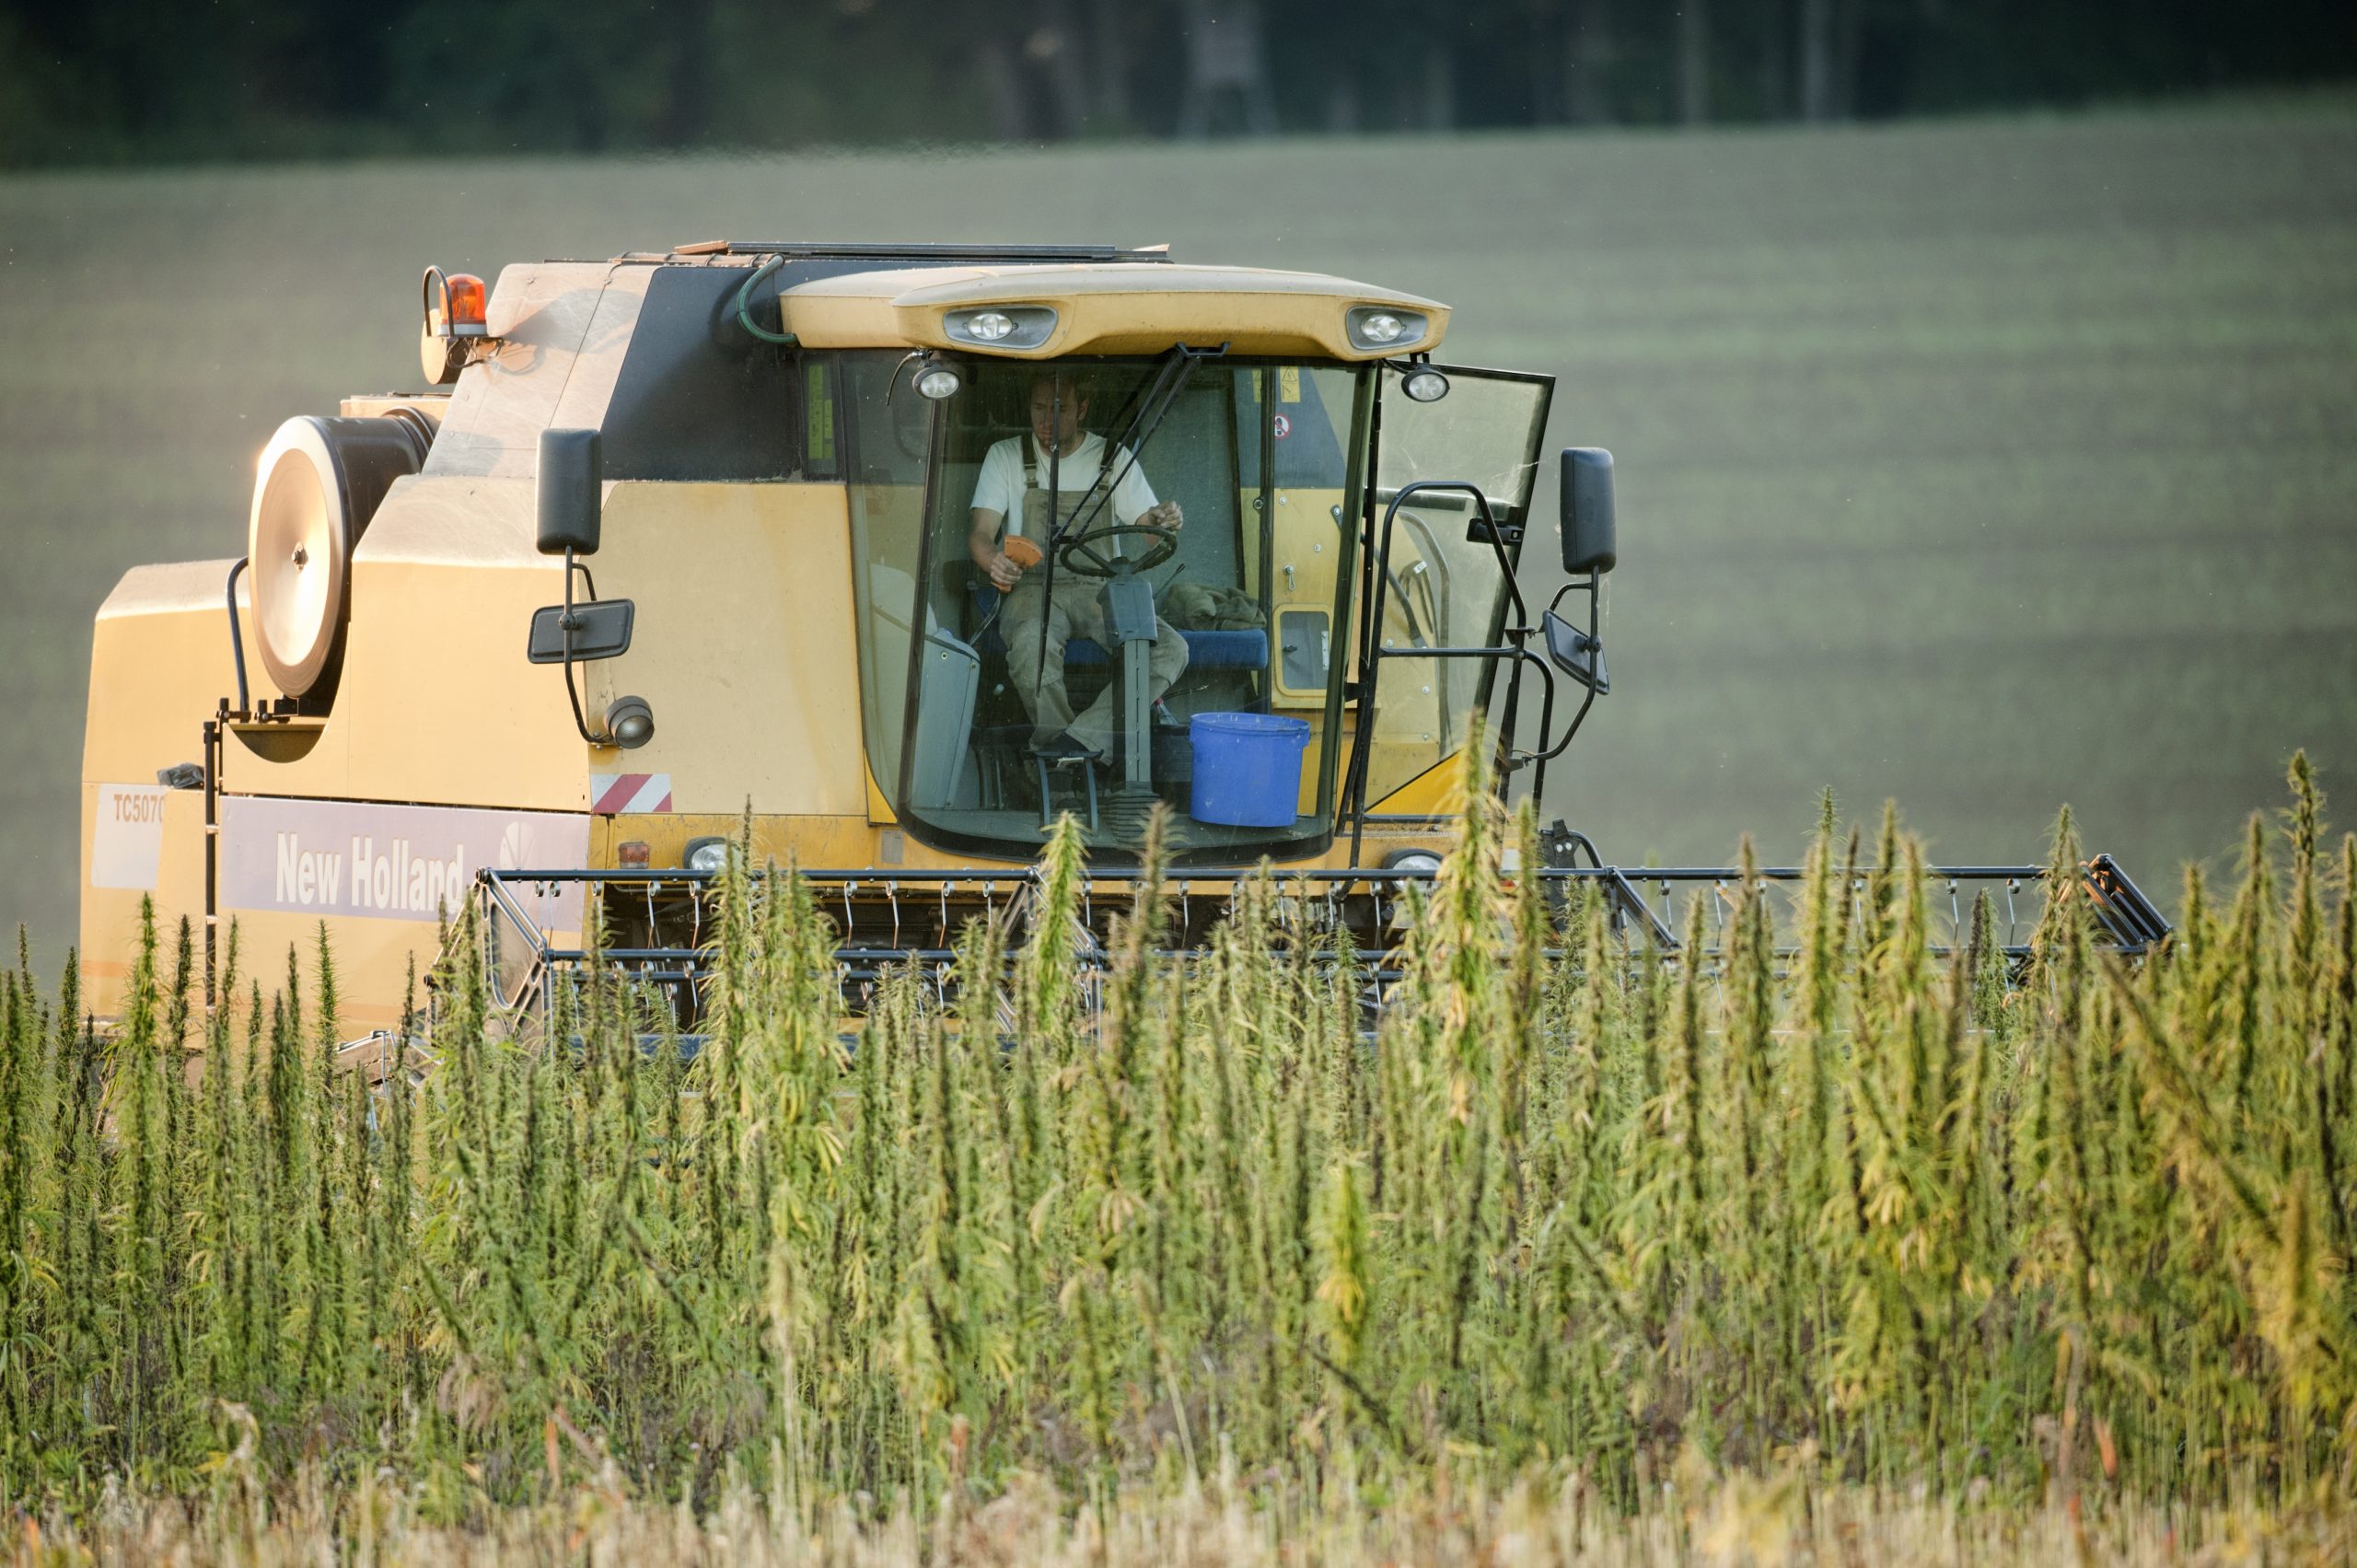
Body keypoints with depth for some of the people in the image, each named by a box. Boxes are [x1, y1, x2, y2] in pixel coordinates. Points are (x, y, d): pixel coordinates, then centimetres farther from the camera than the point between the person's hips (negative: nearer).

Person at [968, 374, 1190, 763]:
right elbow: (981, 533, 0)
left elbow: (1150, 531, 7)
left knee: (1169, 649, -28)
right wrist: (993, 563, -25)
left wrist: (1165, 521, -19)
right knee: (1033, 643, -39)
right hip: (1031, 586, -2)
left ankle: (1081, 738, -35)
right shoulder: (1006, 457, 7)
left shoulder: (1115, 460, 10)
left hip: (1099, 589, 2)